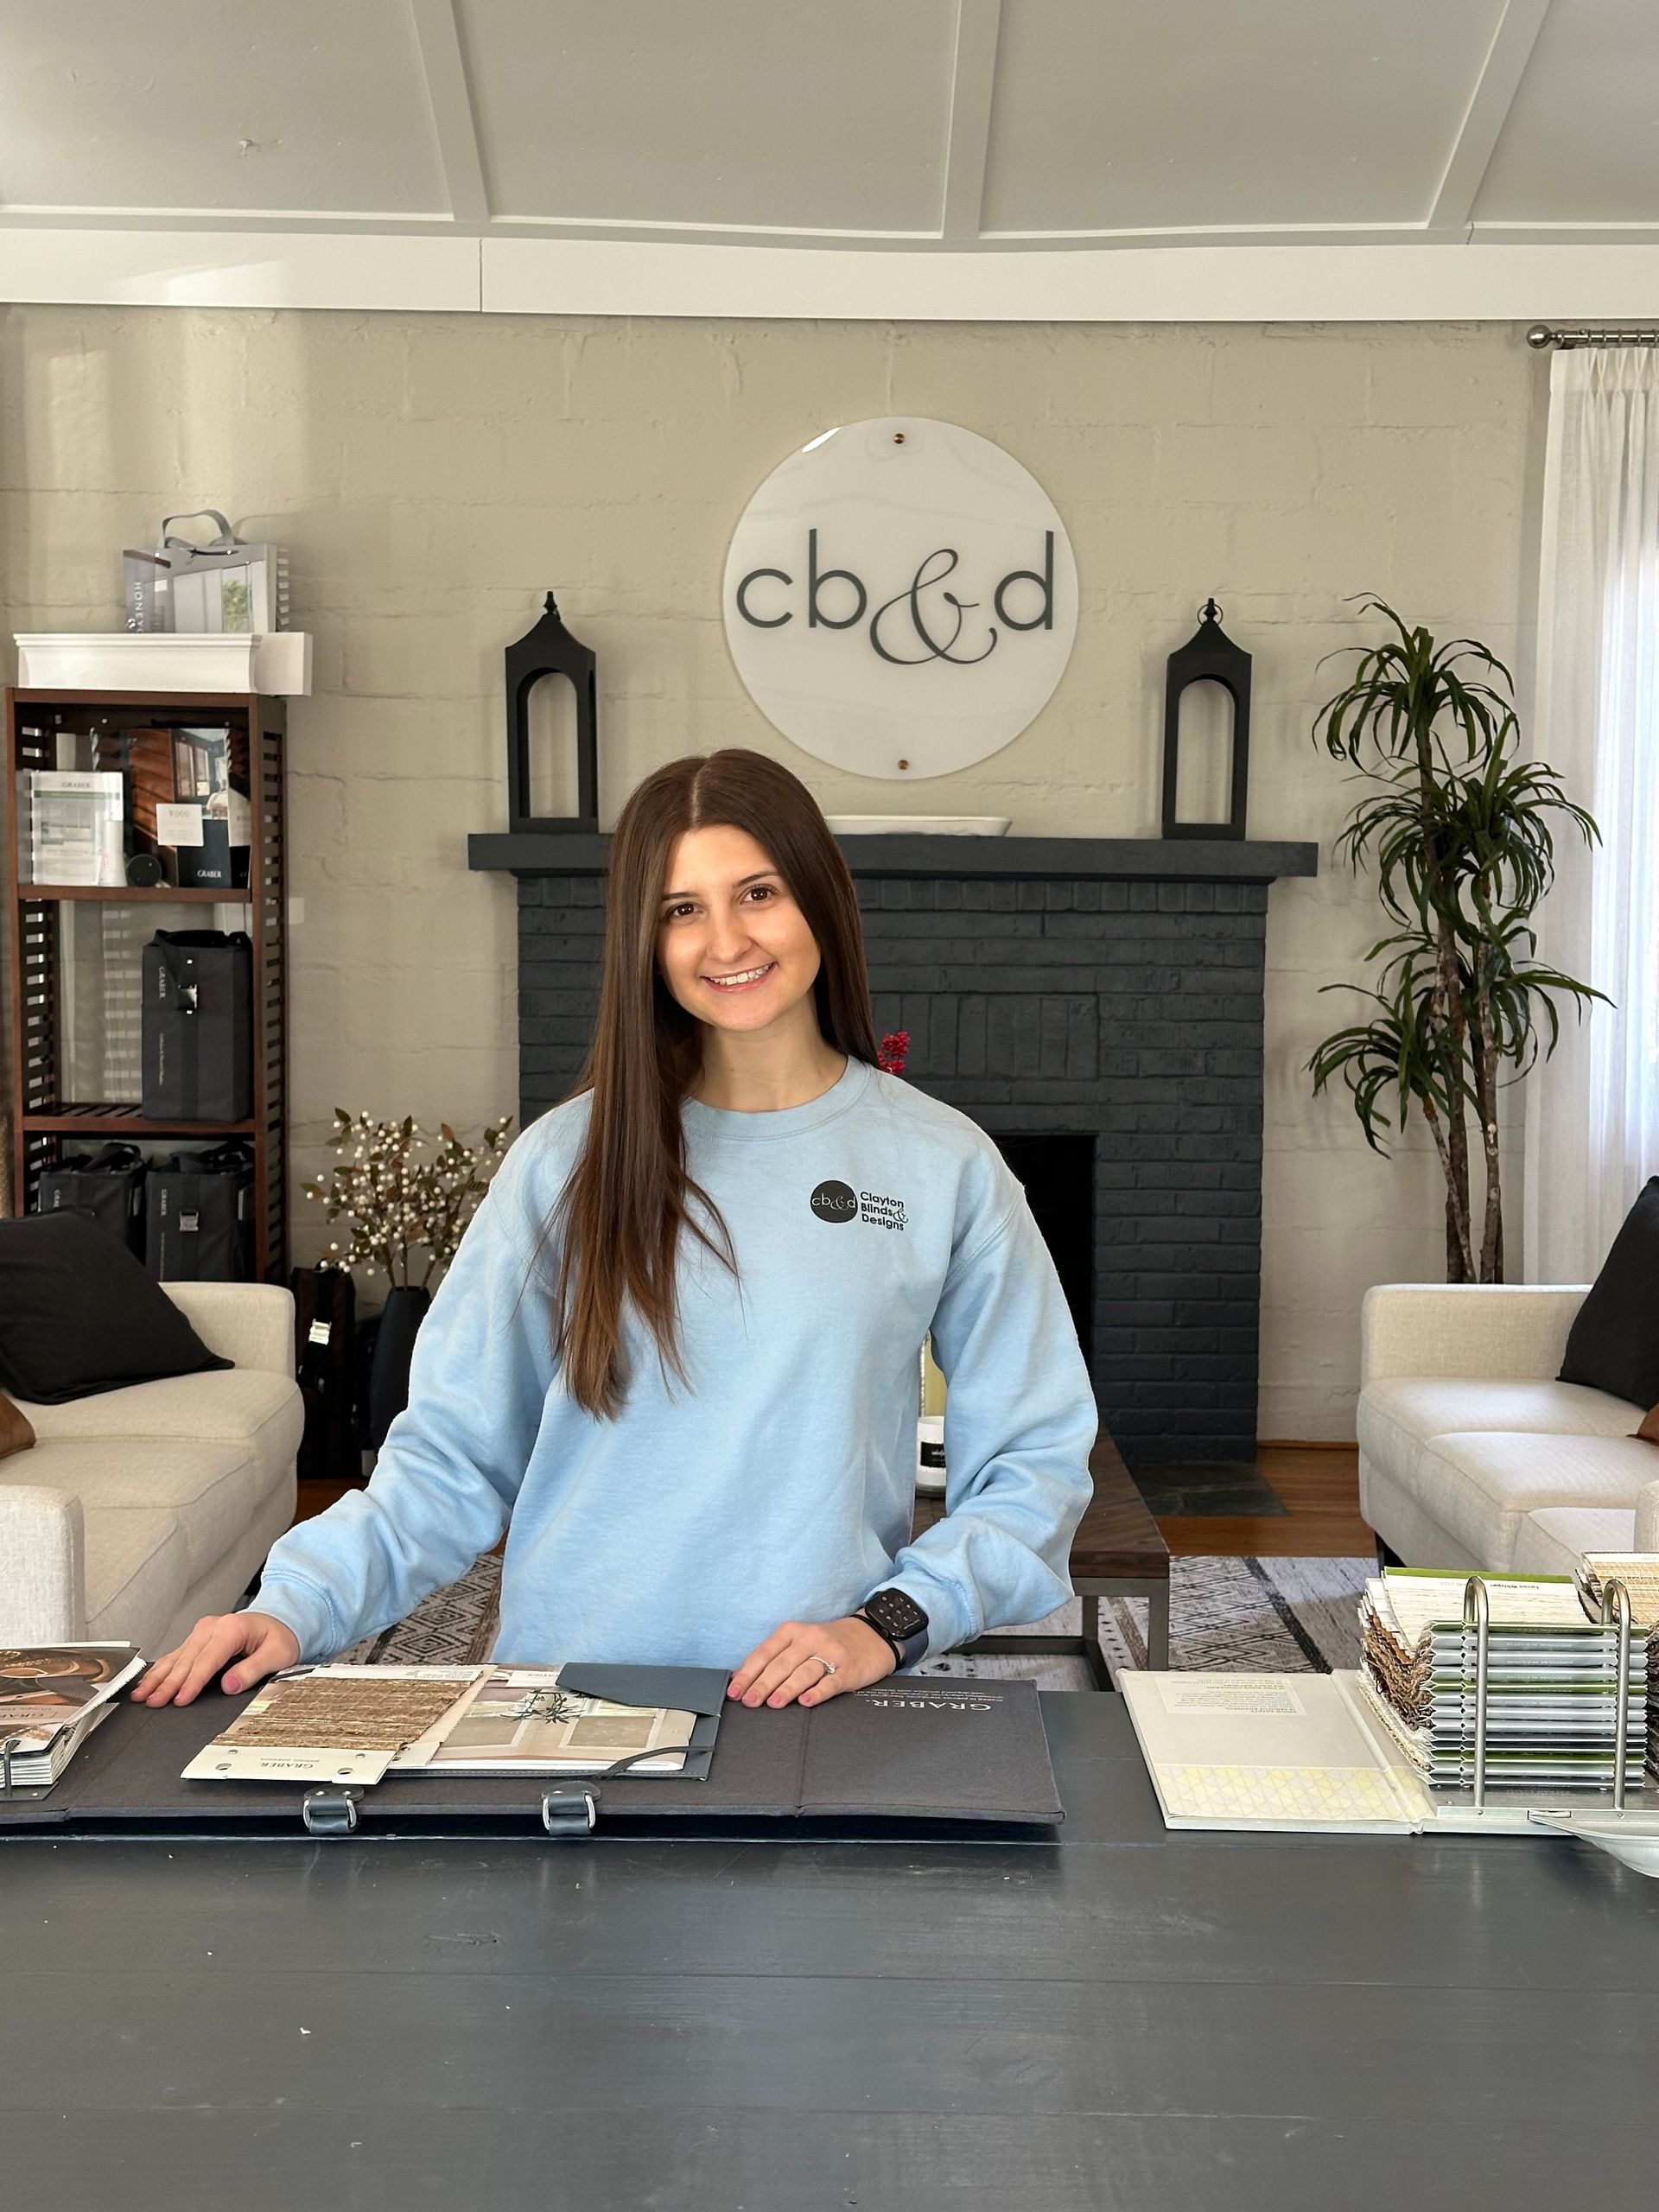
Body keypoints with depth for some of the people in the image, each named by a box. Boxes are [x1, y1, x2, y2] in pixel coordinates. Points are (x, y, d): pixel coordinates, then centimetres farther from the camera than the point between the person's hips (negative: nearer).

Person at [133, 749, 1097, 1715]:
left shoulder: (945, 1166, 4)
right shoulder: (571, 1157, 6)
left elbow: (1034, 1462, 6)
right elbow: (453, 1453, 7)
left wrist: (887, 1625, -7)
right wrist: (298, 1607, -7)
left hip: (816, 1707, -1)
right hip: (567, 1683, 1)